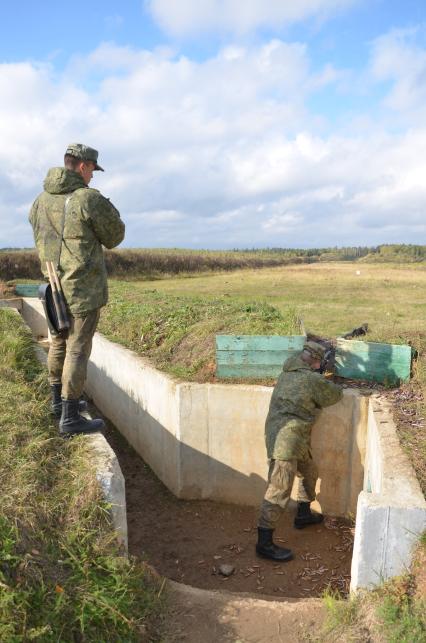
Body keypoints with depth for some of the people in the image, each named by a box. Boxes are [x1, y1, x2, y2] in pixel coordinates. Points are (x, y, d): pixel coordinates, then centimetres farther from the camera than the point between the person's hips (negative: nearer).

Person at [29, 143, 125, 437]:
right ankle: (70, 418, 3)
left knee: (59, 343, 19)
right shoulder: (89, 198, -14)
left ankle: (59, 401, 33)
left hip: (54, 285, 8)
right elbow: (114, 237, -5)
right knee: (78, 349, -3)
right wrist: (108, 208, 13)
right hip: (84, 288, -7)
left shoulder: (40, 201, 8)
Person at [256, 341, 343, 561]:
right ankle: (264, 543, -4)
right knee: (279, 489, -8)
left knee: (309, 472, 28)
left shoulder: (287, 373, 9)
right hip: (286, 438, -10)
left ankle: (303, 514, 44)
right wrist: (328, 384, 23)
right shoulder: (314, 380, -12)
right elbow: (335, 394, 4)